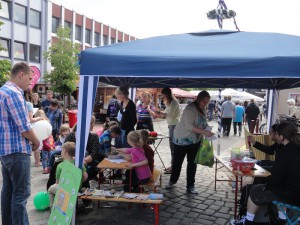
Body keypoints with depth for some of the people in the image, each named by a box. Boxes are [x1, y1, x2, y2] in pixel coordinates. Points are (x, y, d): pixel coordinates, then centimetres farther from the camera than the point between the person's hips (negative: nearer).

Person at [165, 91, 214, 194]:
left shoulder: (203, 110, 4)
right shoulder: (190, 108, -22)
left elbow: (203, 124, 11)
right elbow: (189, 126, -29)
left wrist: (207, 132, -7)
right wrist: (204, 132, -33)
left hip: (195, 140, 7)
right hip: (182, 139, -6)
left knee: (192, 162, 9)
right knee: (177, 161, 9)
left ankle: (190, 186, 19)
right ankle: (172, 181, 30)